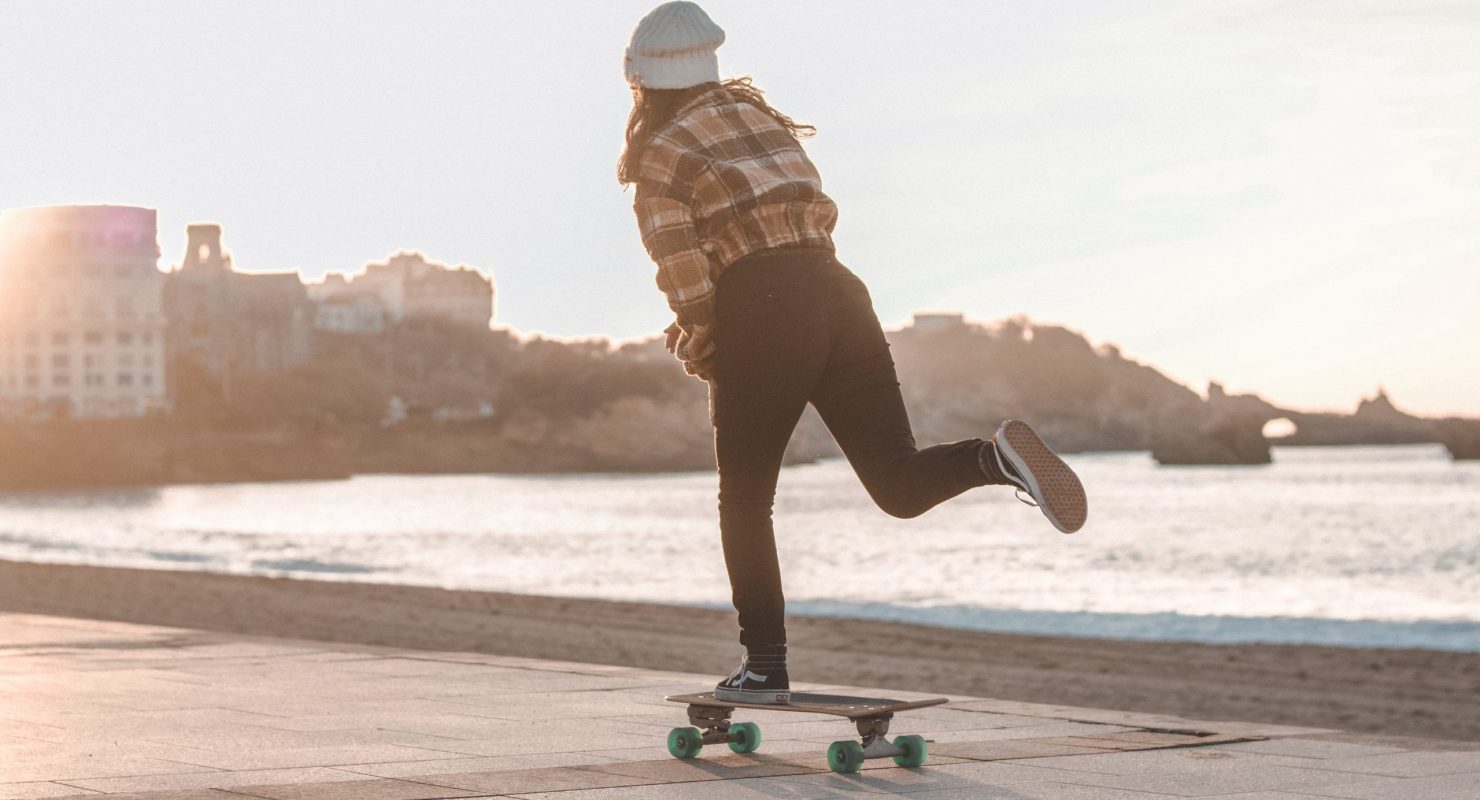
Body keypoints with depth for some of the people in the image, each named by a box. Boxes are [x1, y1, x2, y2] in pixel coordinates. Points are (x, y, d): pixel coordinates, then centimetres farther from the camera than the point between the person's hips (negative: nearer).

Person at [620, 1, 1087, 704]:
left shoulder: (657, 159, 2)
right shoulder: (762, 118, 21)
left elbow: (686, 281, -8)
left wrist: (698, 351, 9)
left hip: (761, 318, -5)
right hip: (836, 294, 5)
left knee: (745, 502, 11)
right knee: (899, 485, 1)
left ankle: (765, 667, 8)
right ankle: (996, 456, -27)